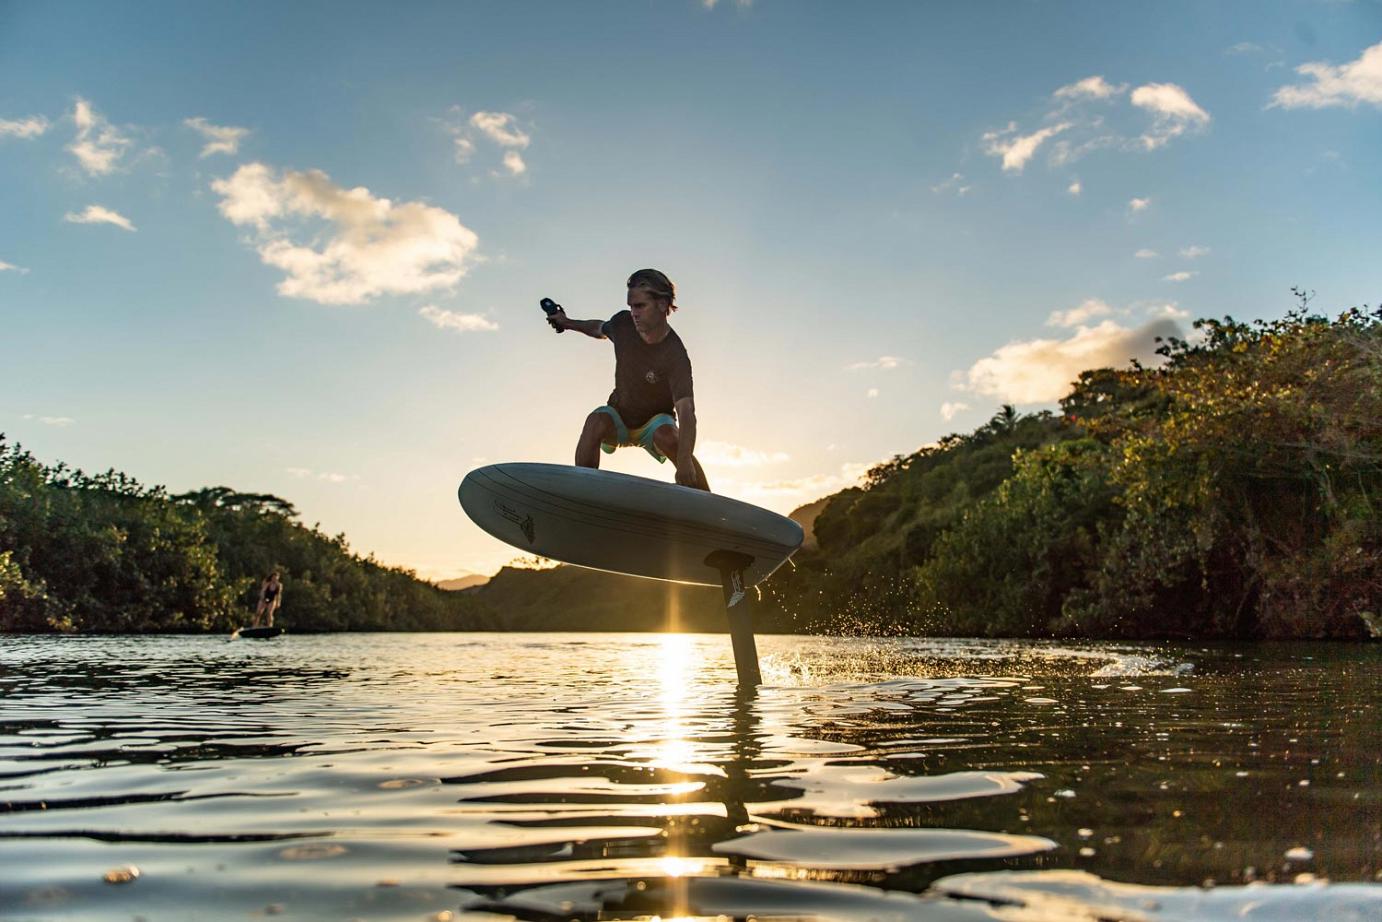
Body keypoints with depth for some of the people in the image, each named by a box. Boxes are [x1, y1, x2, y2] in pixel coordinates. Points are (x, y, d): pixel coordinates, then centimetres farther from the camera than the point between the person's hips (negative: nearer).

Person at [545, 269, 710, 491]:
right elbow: (600, 329, 16)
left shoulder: (675, 356, -30)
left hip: (654, 422, -3)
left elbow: (686, 412, -42)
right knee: (596, 421, -31)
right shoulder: (624, 323, -13)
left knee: (669, 437, -37)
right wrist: (569, 323, 7)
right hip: (619, 416, 3)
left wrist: (684, 461, -56)